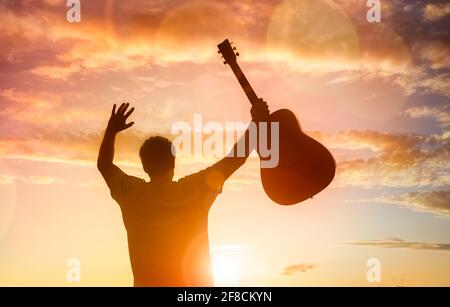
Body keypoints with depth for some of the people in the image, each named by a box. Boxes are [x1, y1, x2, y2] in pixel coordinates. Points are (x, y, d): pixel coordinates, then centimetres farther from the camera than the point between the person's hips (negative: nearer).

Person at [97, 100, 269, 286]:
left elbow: (104, 164, 15)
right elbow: (236, 158, 3)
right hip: (196, 283, 0)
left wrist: (112, 129, 19)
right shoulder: (196, 189, -6)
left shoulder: (132, 194, -3)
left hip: (147, 283, 0)